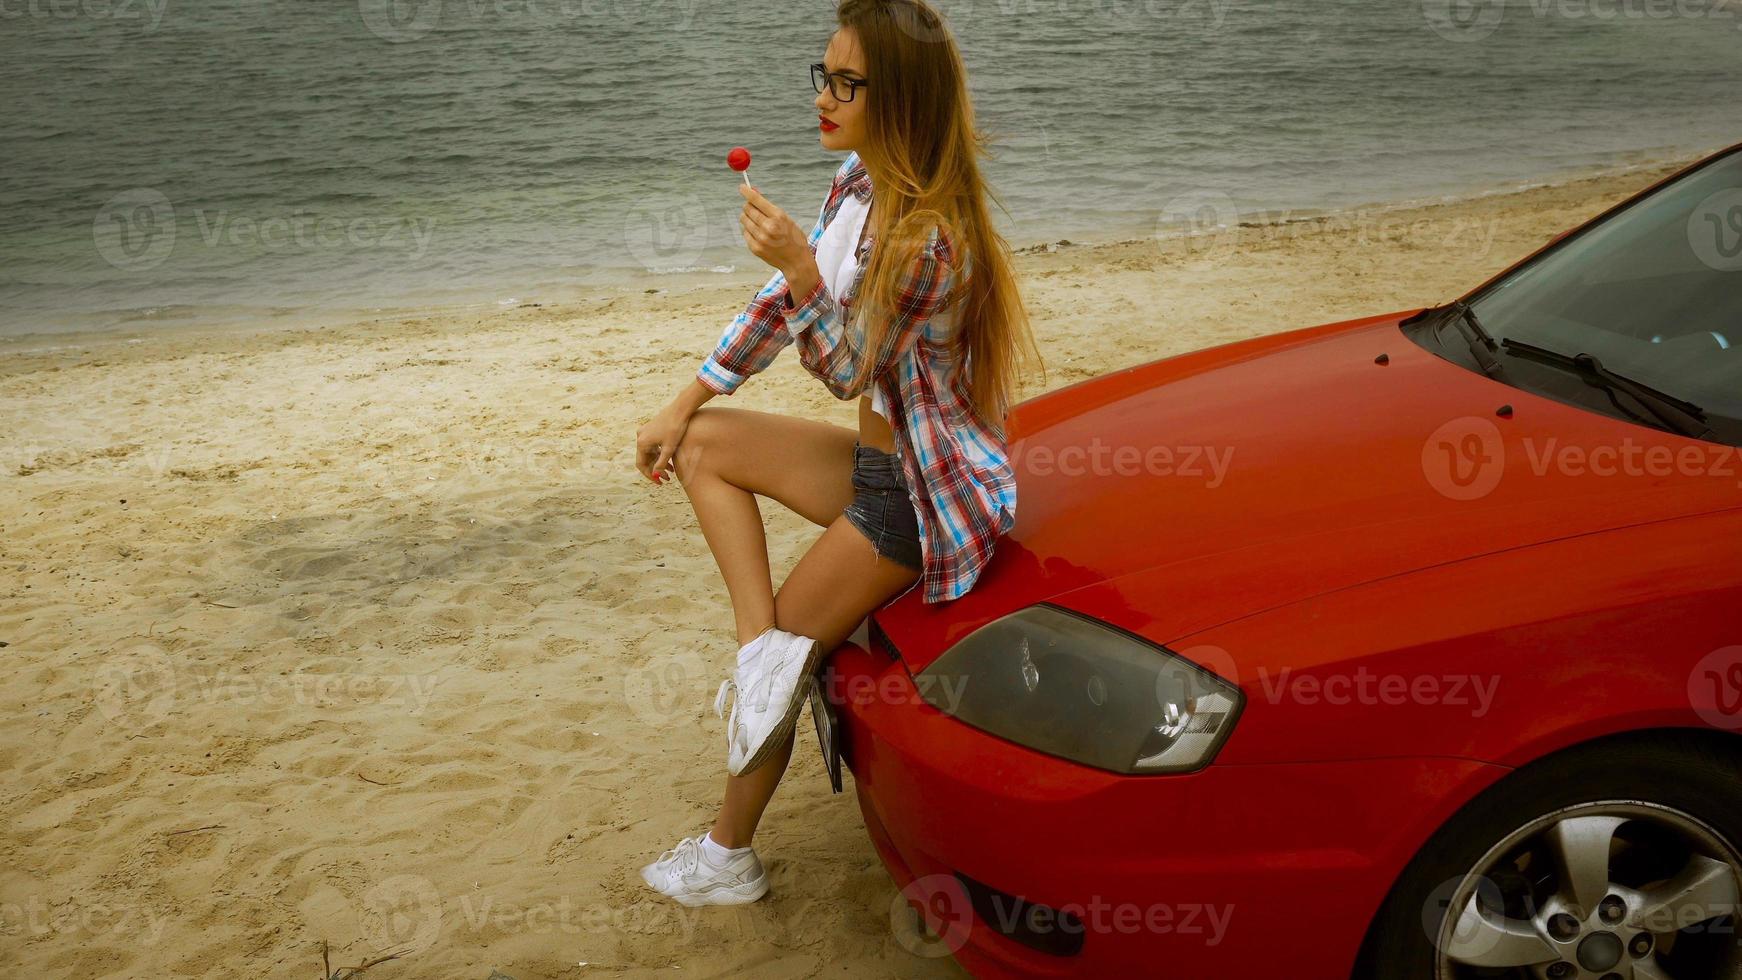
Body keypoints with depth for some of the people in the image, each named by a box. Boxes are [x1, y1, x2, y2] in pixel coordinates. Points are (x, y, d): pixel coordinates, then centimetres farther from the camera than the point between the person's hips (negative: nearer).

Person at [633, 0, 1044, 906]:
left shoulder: (929, 235, -26)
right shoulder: (855, 182, 1)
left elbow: (849, 370, -21)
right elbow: (781, 304, 9)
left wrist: (800, 264, -35)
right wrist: (685, 404, 9)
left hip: (924, 491, -9)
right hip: (877, 457, 9)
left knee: (788, 644, -1)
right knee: (701, 444, 8)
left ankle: (729, 857, 18)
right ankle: (763, 651, -6)